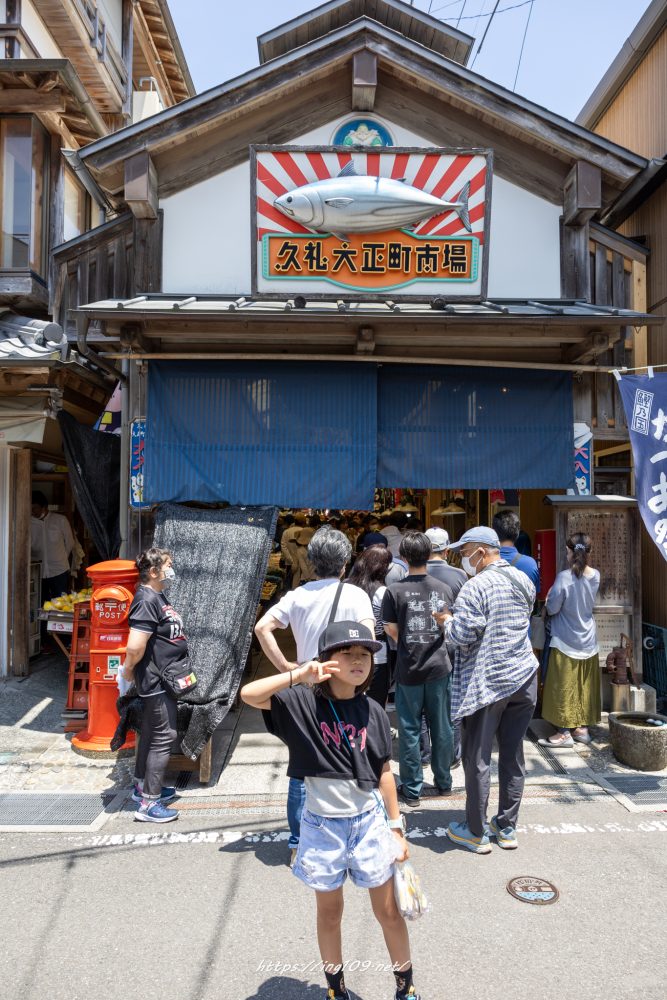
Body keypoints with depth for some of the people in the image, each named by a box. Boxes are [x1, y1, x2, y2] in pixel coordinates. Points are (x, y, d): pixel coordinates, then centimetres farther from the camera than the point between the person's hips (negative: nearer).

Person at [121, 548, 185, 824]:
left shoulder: (158, 596, 10)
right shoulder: (147, 600, -22)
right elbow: (135, 647, -28)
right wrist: (128, 670, -10)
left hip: (162, 679, 10)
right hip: (156, 680, -10)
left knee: (151, 733, 20)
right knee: (164, 736, -4)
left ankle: (143, 786, 35)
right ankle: (149, 803, 4)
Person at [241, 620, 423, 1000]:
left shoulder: (373, 712, -7)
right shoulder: (303, 702, -14)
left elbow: (384, 773, 1)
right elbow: (249, 694, -28)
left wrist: (397, 828, 5)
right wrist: (299, 674, -34)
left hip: (369, 821, 1)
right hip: (322, 826, -1)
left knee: (389, 910, 14)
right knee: (330, 912, 18)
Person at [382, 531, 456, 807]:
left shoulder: (395, 591, -12)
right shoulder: (445, 589, -3)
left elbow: (391, 631, -4)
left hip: (409, 669, -3)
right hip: (439, 667, 3)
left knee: (409, 730, 8)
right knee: (441, 727, 15)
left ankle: (412, 789, 17)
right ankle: (443, 782, 29)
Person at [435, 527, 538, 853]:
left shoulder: (476, 586, -17)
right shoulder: (523, 581, 7)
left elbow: (461, 637, -21)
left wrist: (446, 620, 0)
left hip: (485, 683, -7)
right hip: (522, 678, 7)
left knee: (477, 759, 6)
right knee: (513, 756, 15)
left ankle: (476, 833, 17)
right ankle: (507, 828, 26)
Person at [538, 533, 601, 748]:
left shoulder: (564, 577, -20)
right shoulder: (595, 576, -2)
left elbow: (552, 609, -15)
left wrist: (549, 598, 4)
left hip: (565, 641, -6)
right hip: (588, 641, 6)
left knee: (564, 687, 3)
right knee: (585, 686, 15)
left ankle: (565, 733, 7)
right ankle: (582, 728, 24)